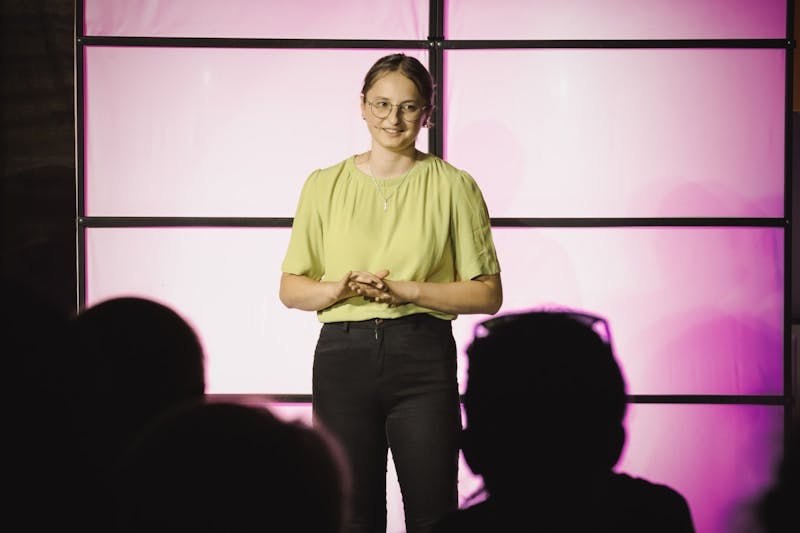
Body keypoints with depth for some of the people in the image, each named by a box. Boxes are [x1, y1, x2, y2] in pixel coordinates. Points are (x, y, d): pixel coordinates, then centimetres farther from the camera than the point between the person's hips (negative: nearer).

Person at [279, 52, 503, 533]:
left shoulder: (454, 187, 3)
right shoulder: (325, 186, 9)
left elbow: (488, 294, 1)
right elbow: (290, 289, 11)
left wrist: (406, 290, -11)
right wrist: (339, 288, -10)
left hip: (423, 358, -1)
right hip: (343, 355, 2)